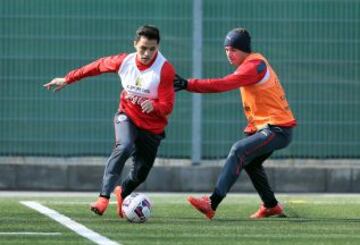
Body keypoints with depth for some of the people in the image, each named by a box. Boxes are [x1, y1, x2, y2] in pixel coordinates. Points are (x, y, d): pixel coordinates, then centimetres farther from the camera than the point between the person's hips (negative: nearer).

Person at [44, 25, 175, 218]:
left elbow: (167, 106, -21)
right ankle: (103, 197, -36)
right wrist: (67, 79, 12)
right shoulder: (124, 61, -11)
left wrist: (153, 106, -44)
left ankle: (122, 193, 41)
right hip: (127, 116, 0)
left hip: (152, 127, 0)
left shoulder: (165, 70, -21)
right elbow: (98, 66, 7)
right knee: (124, 147, -32)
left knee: (140, 174, 4)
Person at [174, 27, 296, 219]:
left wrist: (188, 84, -31)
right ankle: (271, 206, 41)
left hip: (277, 129, -11)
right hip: (265, 127, 11)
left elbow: (223, 84, -28)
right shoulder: (254, 62, 13)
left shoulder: (254, 65, -18)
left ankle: (212, 204, -34)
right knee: (250, 162, 28)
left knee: (238, 151, -24)